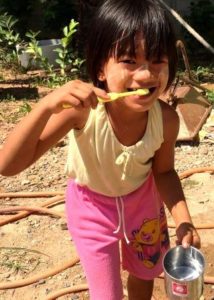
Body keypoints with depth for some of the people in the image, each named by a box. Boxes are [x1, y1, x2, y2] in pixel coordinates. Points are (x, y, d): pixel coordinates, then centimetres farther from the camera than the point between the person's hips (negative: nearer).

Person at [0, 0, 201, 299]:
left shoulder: (166, 118, -27)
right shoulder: (82, 108, -36)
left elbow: (164, 171, -7)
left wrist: (184, 220, -22)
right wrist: (47, 105, -52)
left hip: (143, 200, 3)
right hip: (93, 207, -2)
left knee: (144, 273, 27)